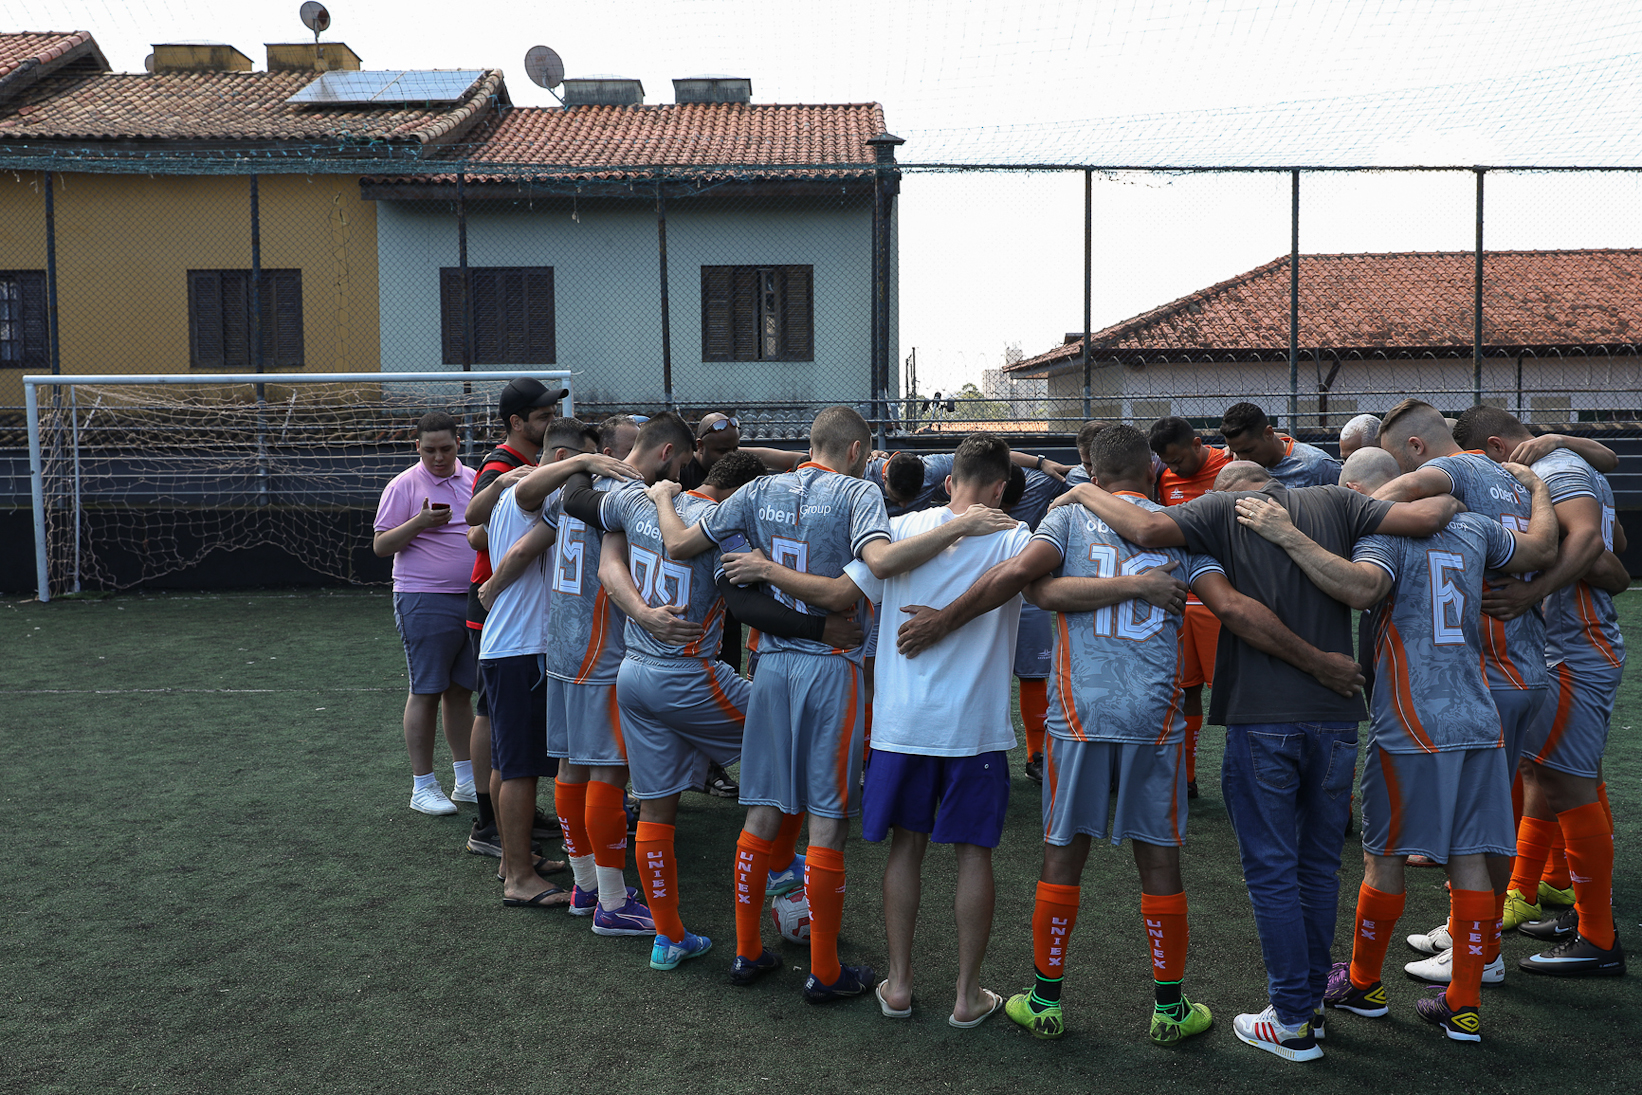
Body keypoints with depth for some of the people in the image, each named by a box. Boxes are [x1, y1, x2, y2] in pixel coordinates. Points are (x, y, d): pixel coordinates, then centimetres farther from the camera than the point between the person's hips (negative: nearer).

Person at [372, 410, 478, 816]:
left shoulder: (473, 480, 12)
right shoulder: (404, 485, -4)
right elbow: (380, 545, -6)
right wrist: (419, 522, -20)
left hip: (473, 598, 5)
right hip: (424, 601, -5)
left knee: (460, 689, 12)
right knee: (426, 691, -1)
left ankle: (466, 777, 21)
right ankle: (423, 786, 7)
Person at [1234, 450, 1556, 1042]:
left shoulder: (1388, 531, -11)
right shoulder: (1475, 527, 9)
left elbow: (1361, 587, -31)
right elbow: (1543, 549, 25)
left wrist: (1288, 536, -30)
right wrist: (1537, 488, 40)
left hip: (1410, 725, -6)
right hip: (1477, 722, 6)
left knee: (1384, 857, 8)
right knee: (1468, 860, 9)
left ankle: (1363, 983, 25)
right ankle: (1464, 1005, 15)